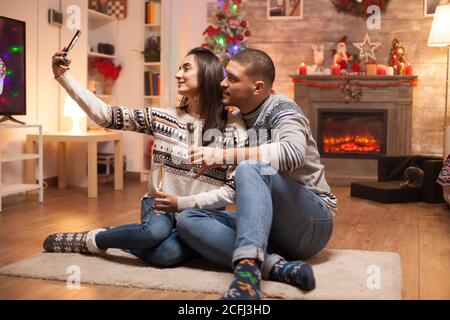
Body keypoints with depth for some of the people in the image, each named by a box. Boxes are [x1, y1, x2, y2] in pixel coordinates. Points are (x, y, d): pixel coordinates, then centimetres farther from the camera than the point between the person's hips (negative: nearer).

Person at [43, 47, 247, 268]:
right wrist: (63, 76, -5)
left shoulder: (233, 127, -5)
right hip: (159, 207, 1)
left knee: (167, 253, -34)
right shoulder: (163, 117, 3)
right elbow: (104, 115, -1)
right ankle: (91, 240, -8)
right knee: (156, 229, -36)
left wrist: (182, 203, -14)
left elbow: (234, 189, -7)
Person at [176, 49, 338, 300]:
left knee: (250, 168, -33)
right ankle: (277, 266, -32)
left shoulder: (282, 109, -8)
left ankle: (249, 270, -48)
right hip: (264, 226, 7)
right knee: (188, 220, -15)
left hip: (311, 222, -6)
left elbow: (293, 153, -31)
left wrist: (223, 156, -31)